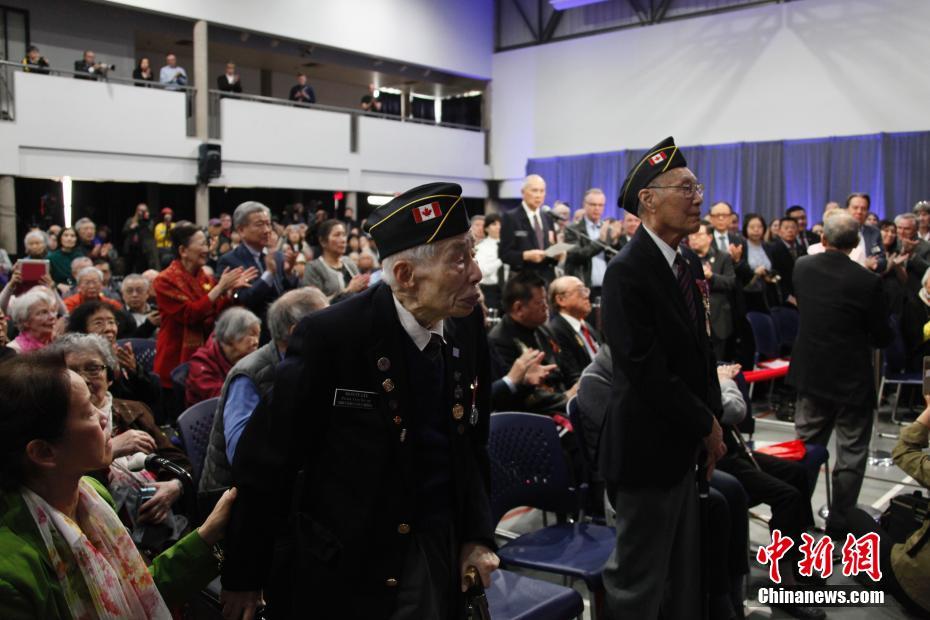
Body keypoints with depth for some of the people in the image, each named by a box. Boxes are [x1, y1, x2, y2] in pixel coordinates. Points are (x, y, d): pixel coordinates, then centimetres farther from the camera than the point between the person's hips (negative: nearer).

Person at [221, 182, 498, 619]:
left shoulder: (467, 327, -4)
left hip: (442, 547, 5)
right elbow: (267, 459, -12)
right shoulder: (330, 337, -20)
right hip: (347, 559, -5)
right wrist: (244, 575, -6)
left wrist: (477, 534, 2)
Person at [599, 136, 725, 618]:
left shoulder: (689, 264, 8)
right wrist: (707, 425, -12)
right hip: (647, 451, -8)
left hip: (684, 446, 9)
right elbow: (647, 374, -23)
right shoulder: (627, 272, -18)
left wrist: (711, 423, 5)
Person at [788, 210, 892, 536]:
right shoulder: (867, 281, -20)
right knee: (851, 452, 9)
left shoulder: (802, 267, -6)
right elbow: (882, 337, -9)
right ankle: (839, 521, 14)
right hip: (851, 378, -5)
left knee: (806, 446, 16)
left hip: (810, 372, 5)